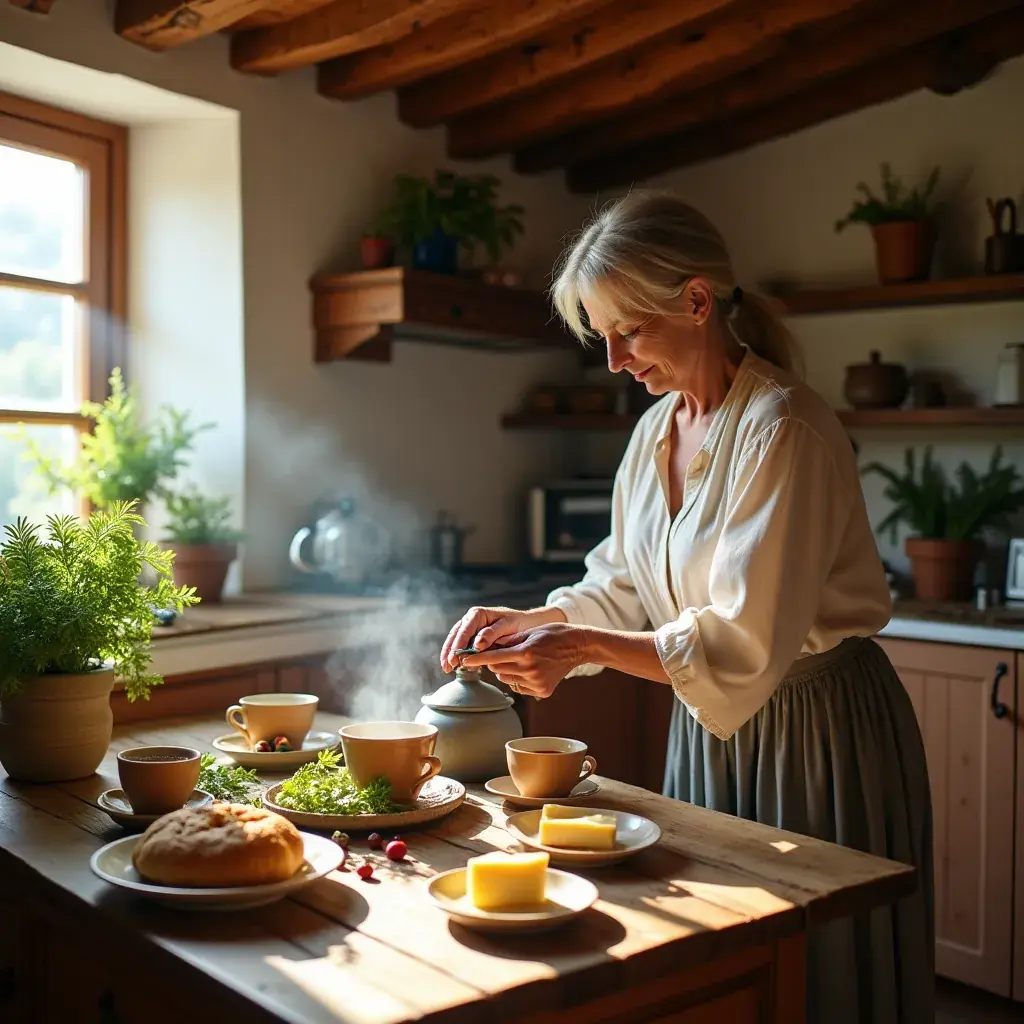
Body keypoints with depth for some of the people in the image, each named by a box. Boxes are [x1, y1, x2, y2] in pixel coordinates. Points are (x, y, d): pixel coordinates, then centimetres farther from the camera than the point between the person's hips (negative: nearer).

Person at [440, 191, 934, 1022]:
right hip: (708, 732, 7)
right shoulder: (656, 430, 3)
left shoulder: (784, 431, -22)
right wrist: (527, 622, -5)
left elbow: (748, 644, -26)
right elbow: (619, 587, 10)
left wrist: (586, 646, -32)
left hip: (819, 733, -7)